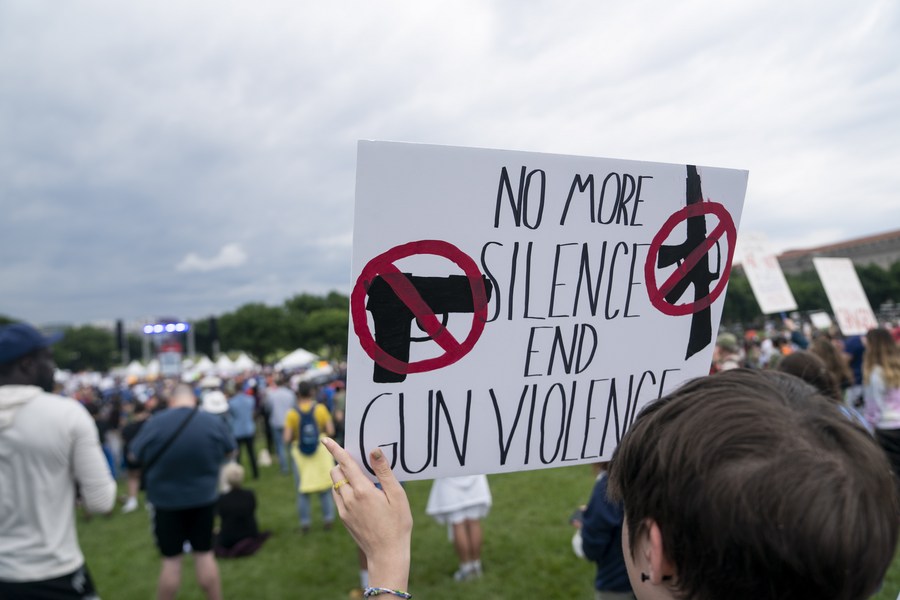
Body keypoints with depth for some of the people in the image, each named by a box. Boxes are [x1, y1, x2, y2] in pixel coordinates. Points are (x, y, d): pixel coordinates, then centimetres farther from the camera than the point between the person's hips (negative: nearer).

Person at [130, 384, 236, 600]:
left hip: (166, 500, -1)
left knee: (171, 559, 11)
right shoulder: (214, 422, -9)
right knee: (205, 554, 13)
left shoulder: (154, 423, -13)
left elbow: (137, 456, 1)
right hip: (204, 497, 1)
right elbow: (229, 451, 6)